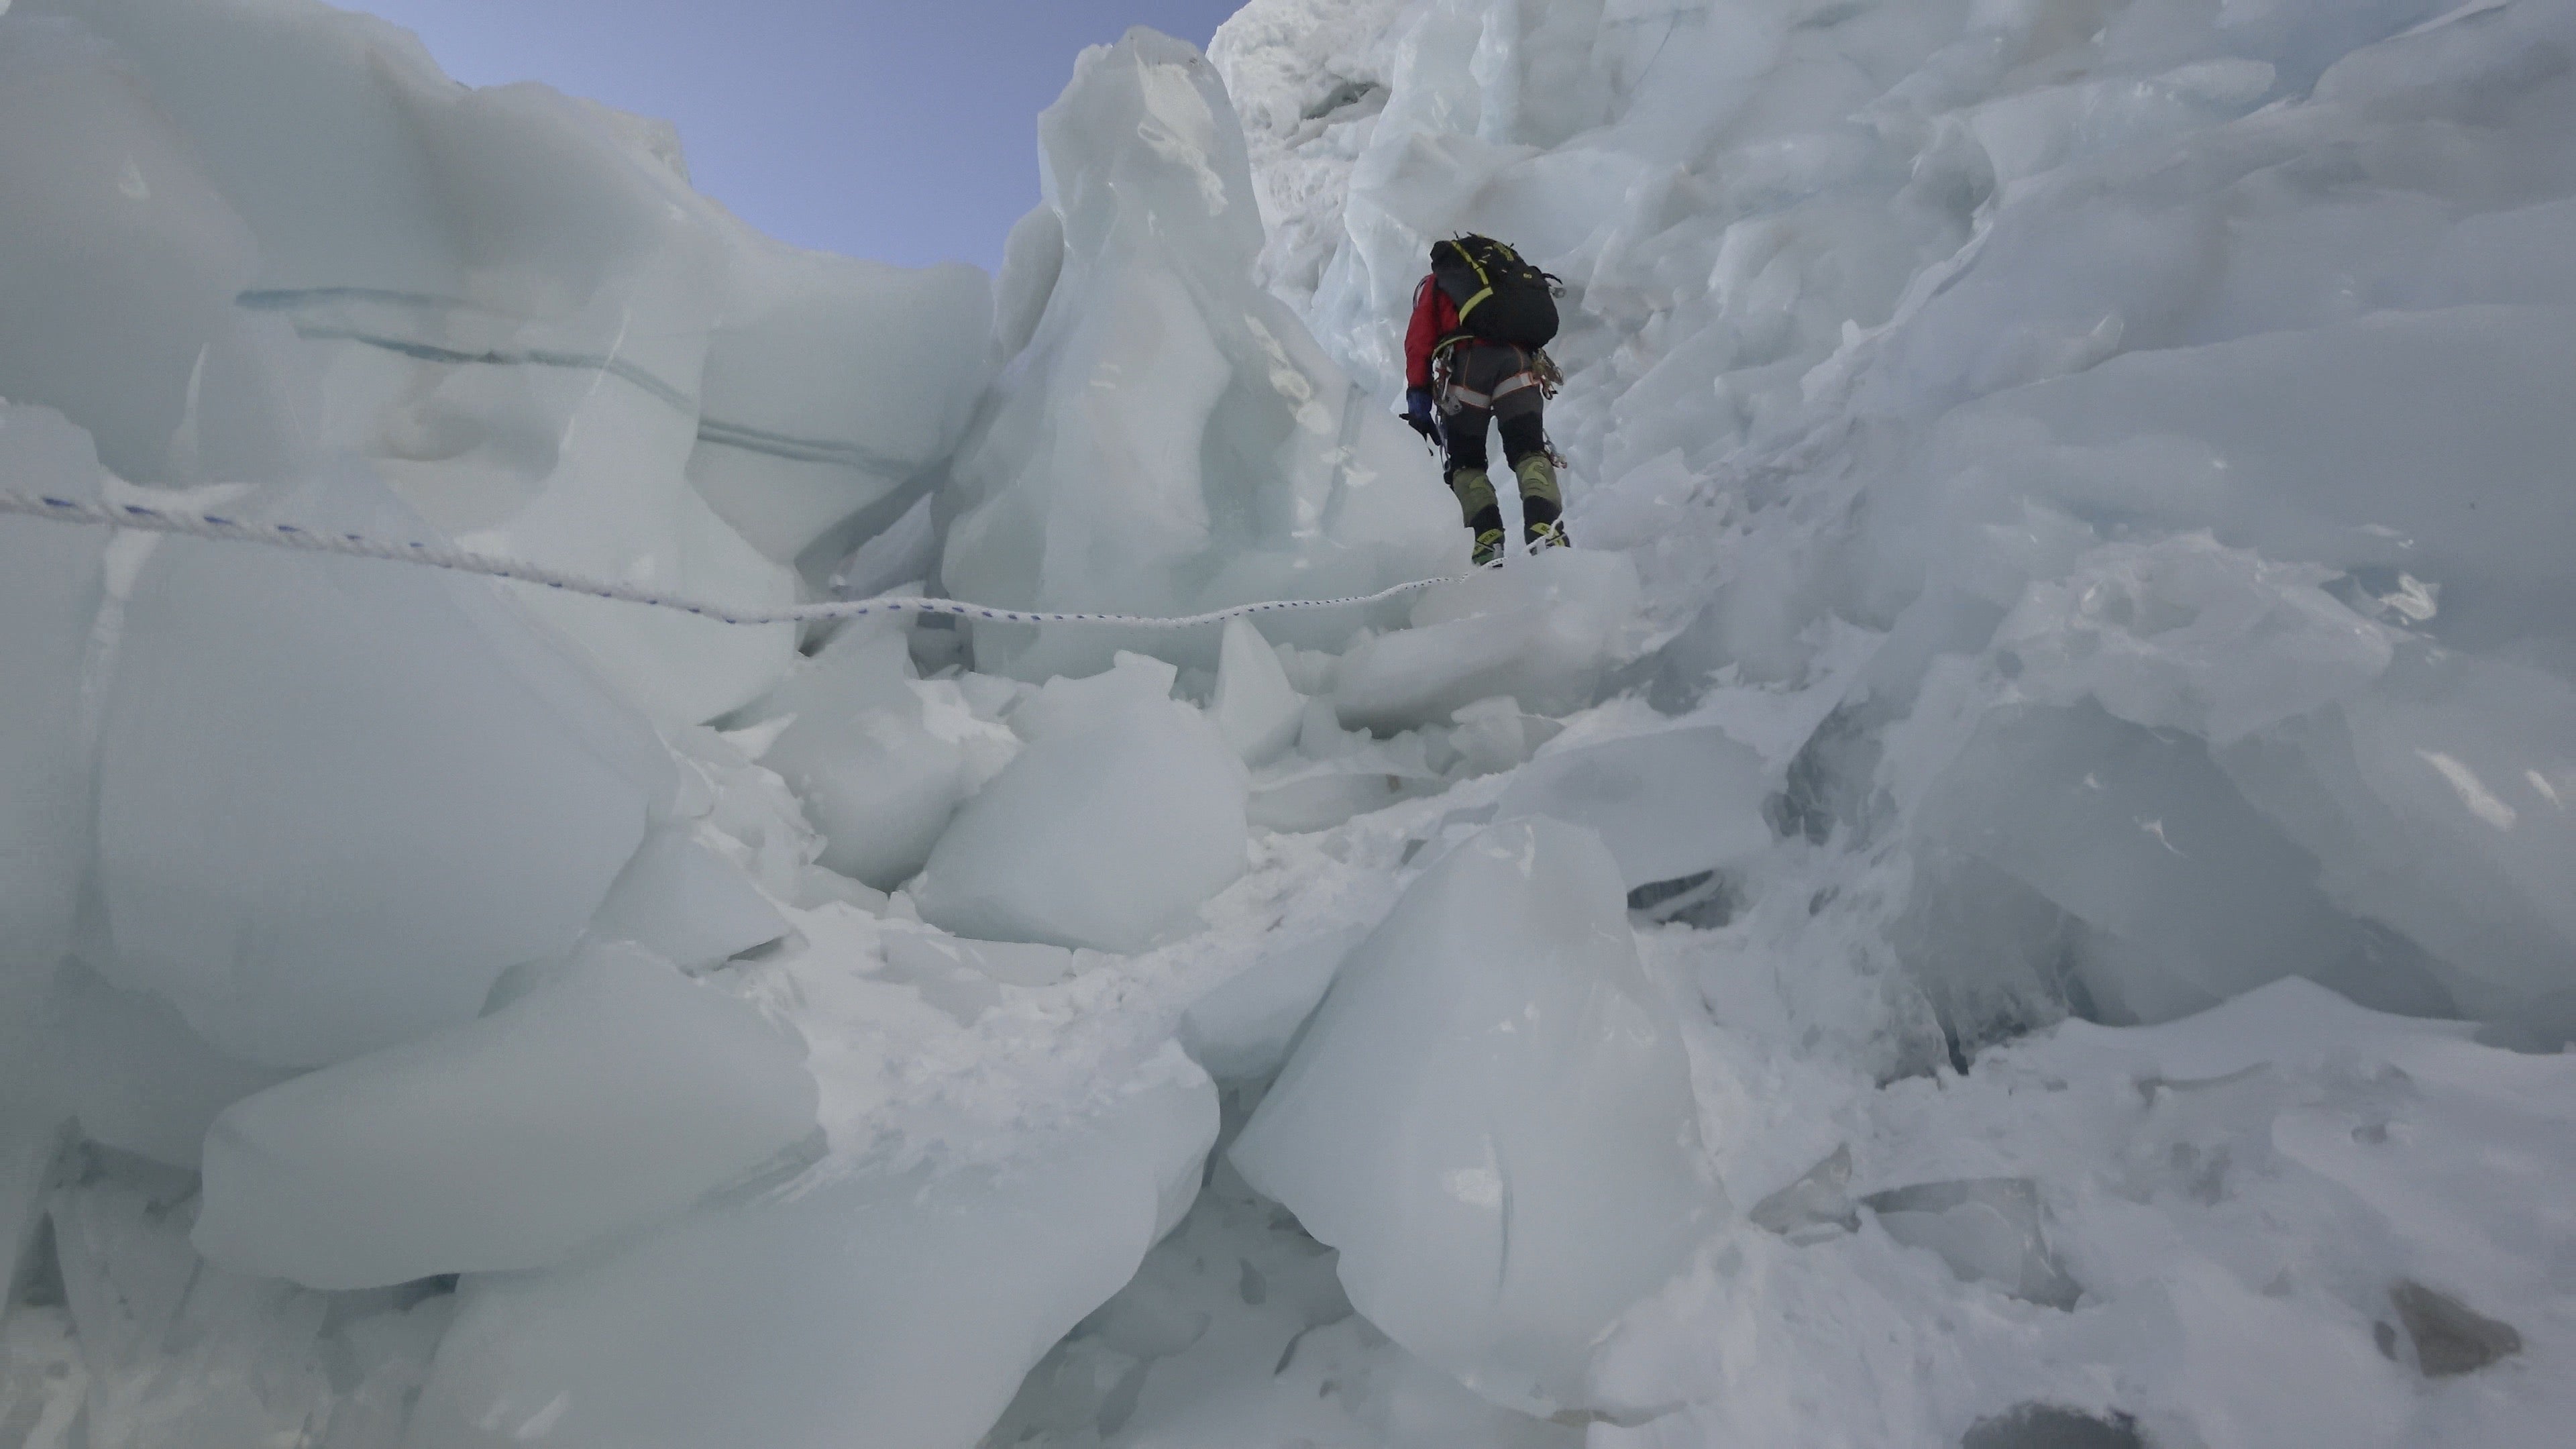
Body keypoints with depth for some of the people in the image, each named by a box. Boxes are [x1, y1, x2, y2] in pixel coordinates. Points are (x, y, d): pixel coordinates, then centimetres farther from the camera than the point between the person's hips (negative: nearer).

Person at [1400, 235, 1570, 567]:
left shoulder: (1435, 284, 27)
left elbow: (1419, 342, 11)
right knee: (1528, 450, 2)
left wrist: (1418, 401, 3)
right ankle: (1546, 529, -24)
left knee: (1465, 462, 6)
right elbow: (1543, 322, 28)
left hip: (1467, 362, -2)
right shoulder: (1515, 268, 39)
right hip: (1520, 362, 2)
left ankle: (1489, 540, -15)